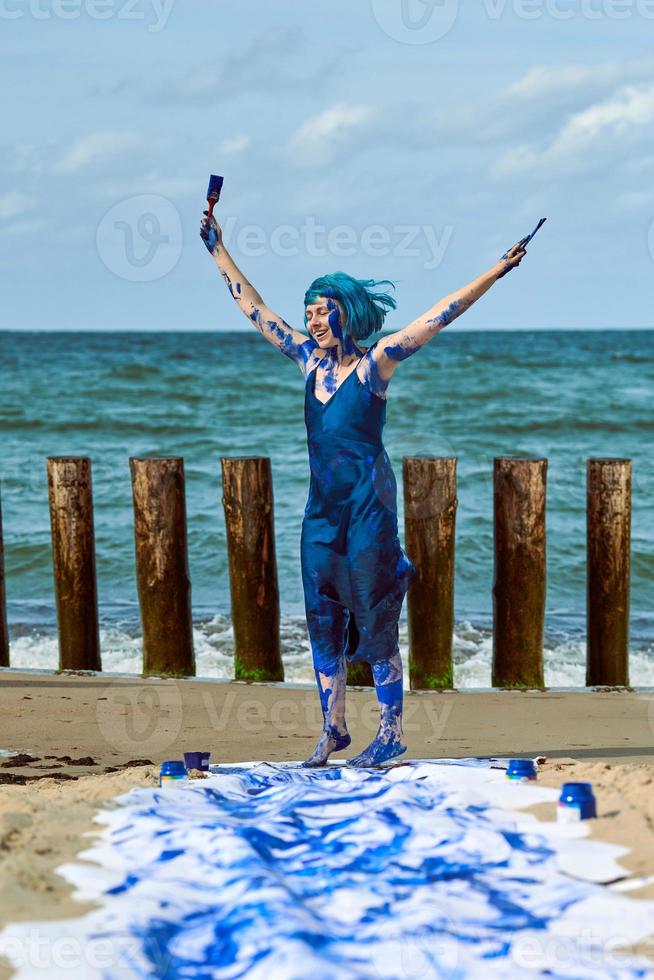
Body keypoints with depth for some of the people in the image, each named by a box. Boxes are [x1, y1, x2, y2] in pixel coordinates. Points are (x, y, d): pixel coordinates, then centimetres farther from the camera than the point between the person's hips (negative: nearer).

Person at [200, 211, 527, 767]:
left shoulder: (374, 363, -6)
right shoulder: (310, 360, 9)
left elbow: (437, 318, -13)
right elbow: (256, 310, 16)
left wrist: (494, 273, -19)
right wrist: (219, 251, 19)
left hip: (369, 501, -6)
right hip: (322, 505, 6)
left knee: (376, 617, -3)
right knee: (323, 616, 7)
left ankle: (392, 732, 5)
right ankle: (333, 729, 17)